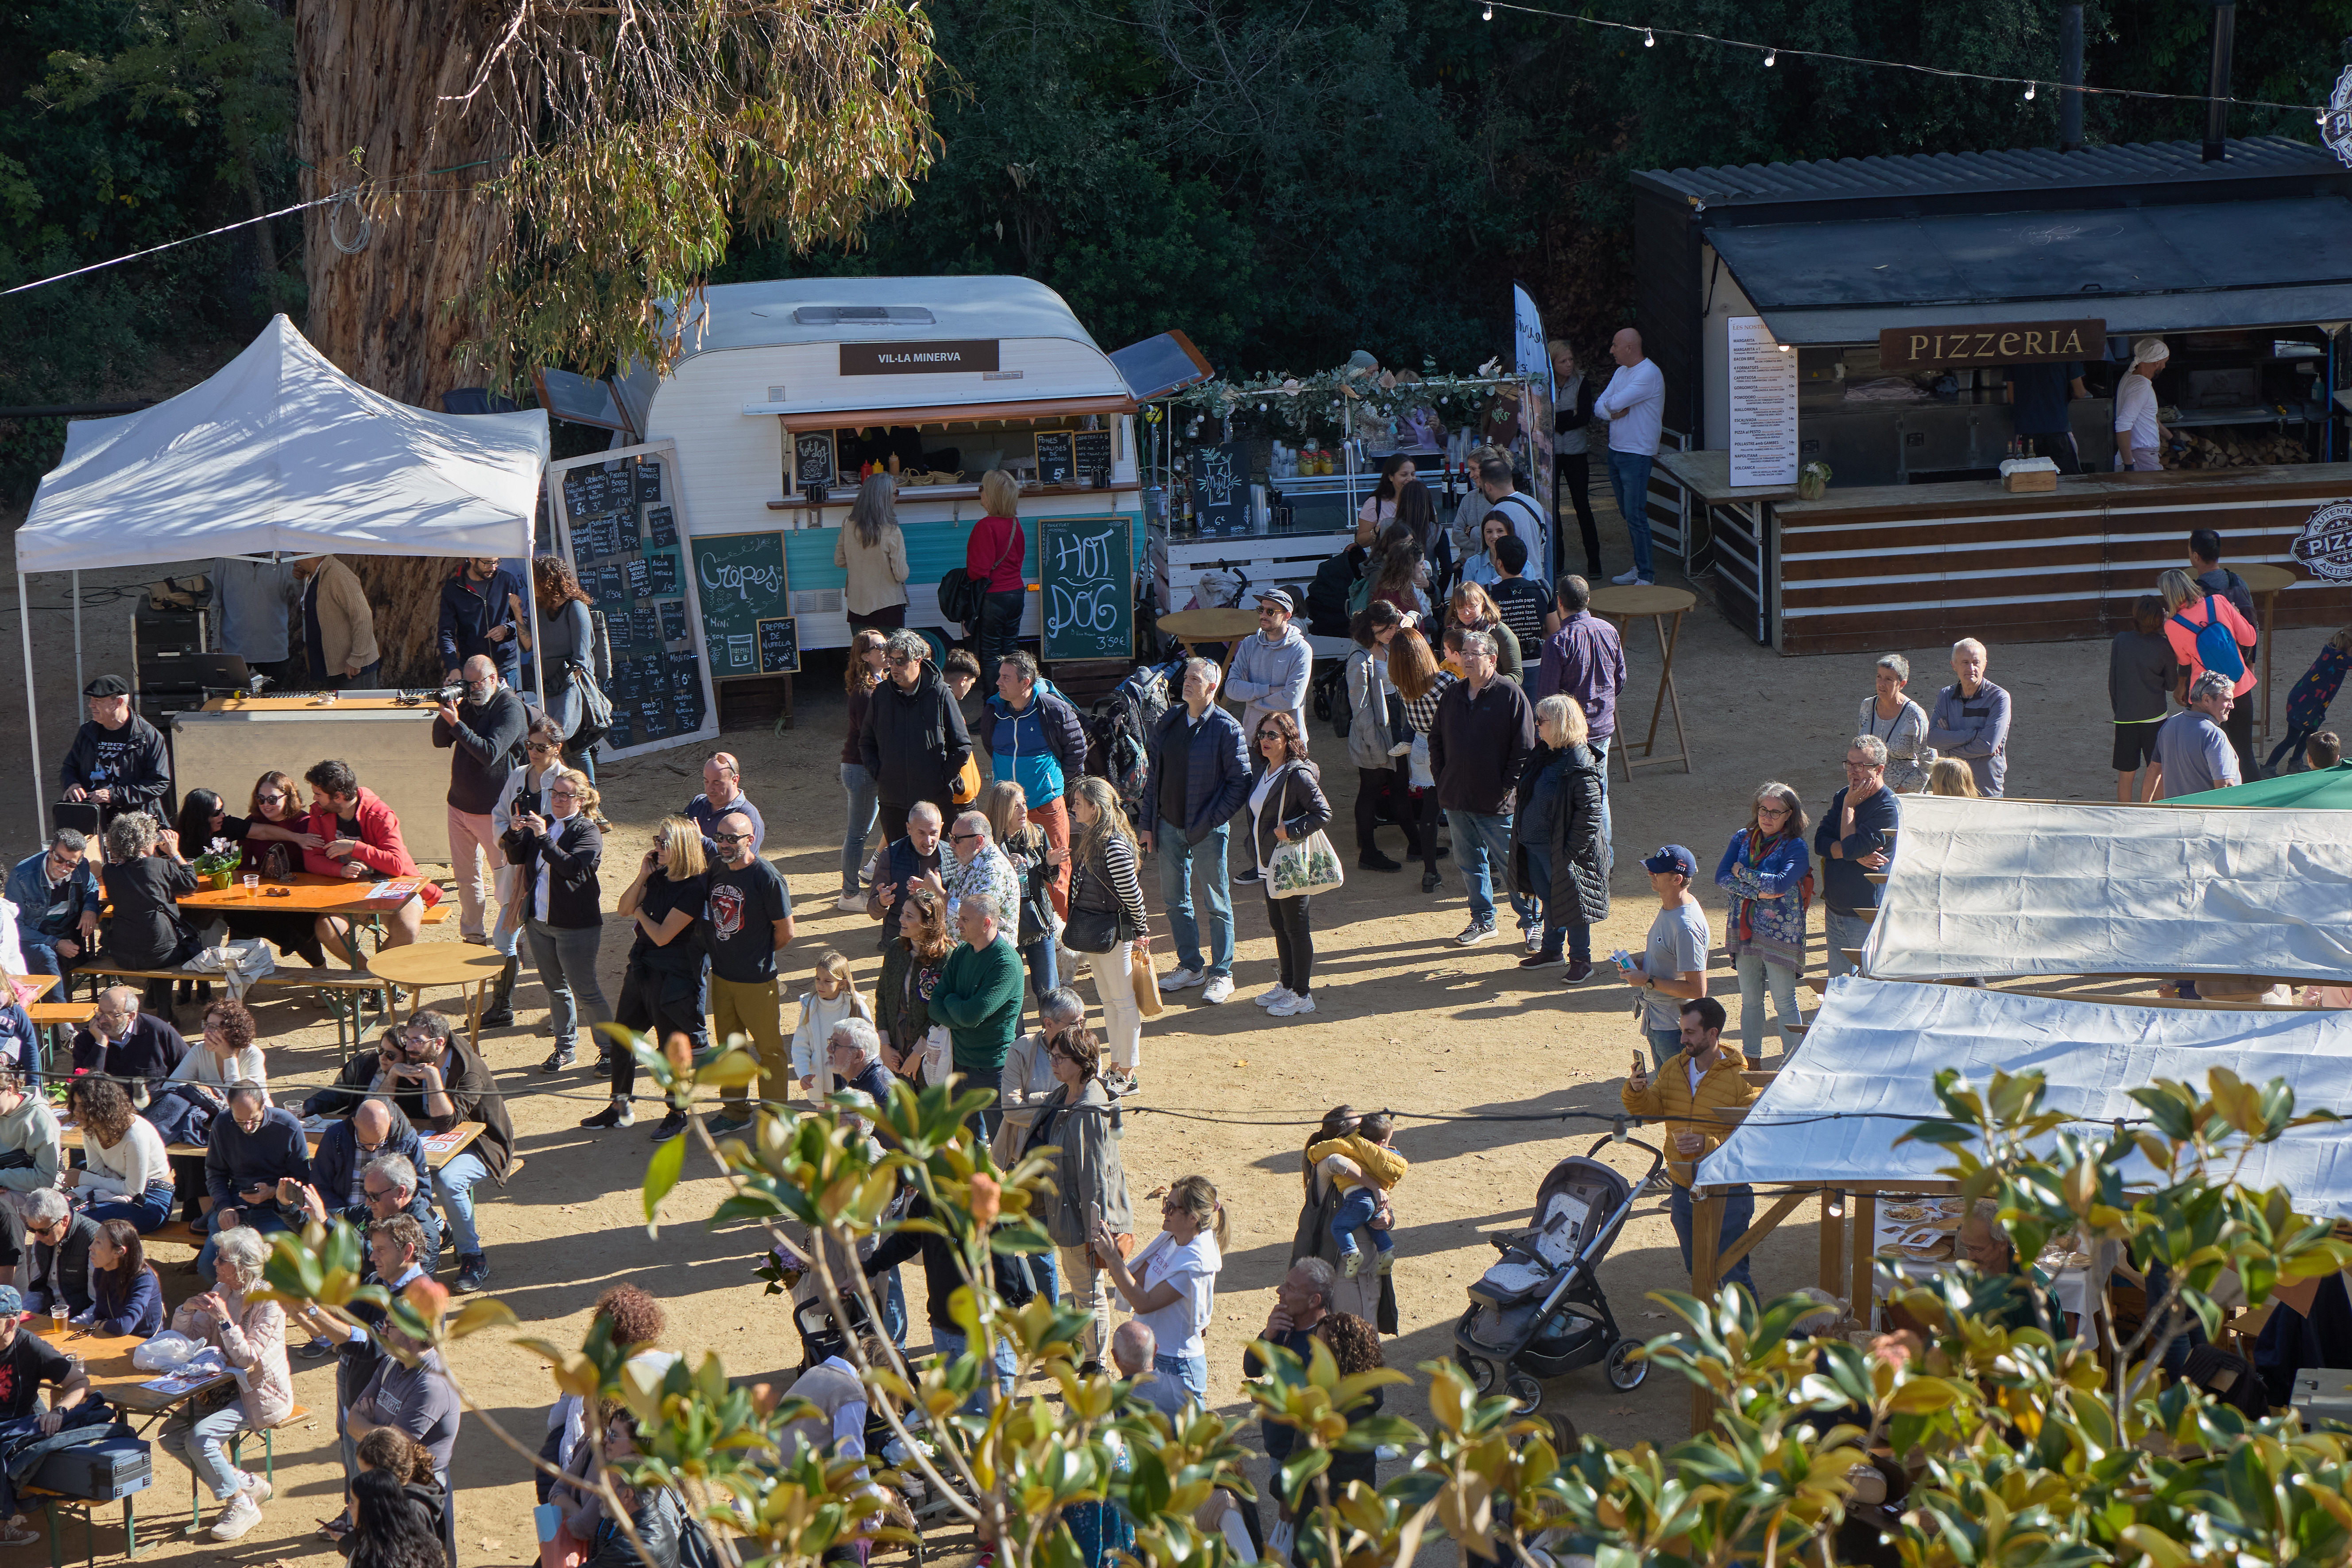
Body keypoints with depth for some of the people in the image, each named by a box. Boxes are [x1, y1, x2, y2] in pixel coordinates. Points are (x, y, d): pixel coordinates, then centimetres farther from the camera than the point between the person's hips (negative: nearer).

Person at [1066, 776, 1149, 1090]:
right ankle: (1117, 1067, 25)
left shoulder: (1115, 844, -21)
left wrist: (1140, 929, -10)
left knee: (1123, 1001, 0)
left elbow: (1131, 892, -18)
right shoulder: (1091, 838, 8)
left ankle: (1127, 1076, 6)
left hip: (1115, 931, -9)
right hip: (1093, 932, 9)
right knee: (1107, 999, 15)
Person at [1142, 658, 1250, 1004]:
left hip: (1207, 831, -6)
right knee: (1175, 900, 13)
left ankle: (1221, 974, 12)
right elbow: (1153, 772, 10)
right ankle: (1190, 967, 26)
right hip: (1169, 826, 6)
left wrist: (1212, 820, -16)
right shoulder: (1168, 722, 5)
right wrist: (1148, 823, 6)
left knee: (1217, 902, 3)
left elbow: (1240, 782, -11)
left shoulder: (1227, 728, -12)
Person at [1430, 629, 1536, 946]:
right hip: (1457, 800, 6)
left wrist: (1508, 787, -12)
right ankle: (1483, 920, 28)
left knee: (1511, 866, 0)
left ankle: (1532, 923, 11)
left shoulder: (1510, 695, -9)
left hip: (1496, 802, -6)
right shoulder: (1452, 696, 9)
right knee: (1470, 862, 15)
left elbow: (1525, 747, -10)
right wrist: (1441, 776, 7)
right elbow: (1436, 739, 19)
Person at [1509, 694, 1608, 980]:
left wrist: (1571, 851, -21)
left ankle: (1581, 959, 18)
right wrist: (1523, 833, 13)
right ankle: (1551, 951, 36)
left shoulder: (1580, 765, -23)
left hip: (1561, 852, -8)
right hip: (1534, 846, 8)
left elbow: (1590, 814, -22)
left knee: (1569, 904, 5)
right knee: (1548, 900, 21)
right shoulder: (1542, 753, 4)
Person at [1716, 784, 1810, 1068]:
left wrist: (1743, 873, -12)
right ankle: (1752, 1063, 25)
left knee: (1784, 1002, 1)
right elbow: (1721, 877, -7)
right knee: (1750, 1001, 13)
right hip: (1744, 929, 5)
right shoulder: (1742, 839, 5)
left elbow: (1781, 883, -24)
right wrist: (1758, 893, -18)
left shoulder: (1796, 847, -9)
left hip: (1780, 934, -5)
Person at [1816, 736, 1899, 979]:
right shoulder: (1843, 797, 8)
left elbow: (1851, 847, -24)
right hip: (1834, 911, 8)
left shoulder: (1888, 808, -18)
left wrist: (1850, 805, -13)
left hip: (1866, 919, -7)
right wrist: (1856, 855, -18)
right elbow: (1820, 843, -2)